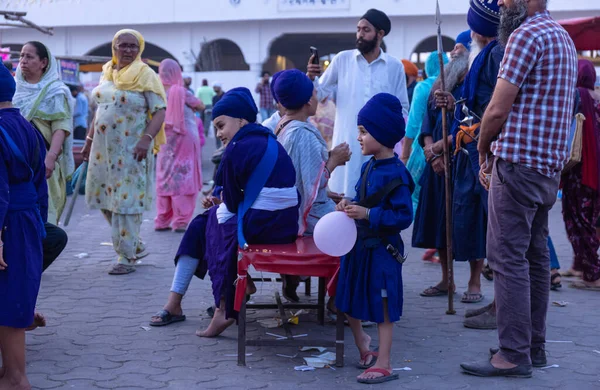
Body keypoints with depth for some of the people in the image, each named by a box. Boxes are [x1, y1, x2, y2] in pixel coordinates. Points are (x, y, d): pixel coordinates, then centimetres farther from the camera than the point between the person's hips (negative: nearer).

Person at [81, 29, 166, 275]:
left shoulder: (145, 75, -7)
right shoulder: (107, 73, 12)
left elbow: (160, 111, -13)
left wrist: (146, 139, -26)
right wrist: (89, 140, 18)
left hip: (130, 148, -7)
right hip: (104, 147, 7)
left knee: (126, 200, -5)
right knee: (104, 197, 10)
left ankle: (127, 257, 4)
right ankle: (136, 245, 25)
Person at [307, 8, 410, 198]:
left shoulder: (394, 66, 5)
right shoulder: (342, 59, 3)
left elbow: (402, 107, 10)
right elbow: (320, 94, 4)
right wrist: (312, 78, -14)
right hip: (347, 142, 0)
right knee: (344, 196, -1)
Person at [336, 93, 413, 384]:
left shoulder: (396, 175, -19)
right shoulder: (368, 167, 6)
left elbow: (404, 216, -22)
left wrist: (368, 214, -26)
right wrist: (349, 205, -1)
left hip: (382, 248, -8)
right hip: (359, 243, 8)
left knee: (383, 307, 2)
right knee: (349, 301, 17)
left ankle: (383, 364, 12)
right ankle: (363, 345, 39)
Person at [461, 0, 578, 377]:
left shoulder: (526, 34, -12)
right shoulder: (563, 37, 19)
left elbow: (498, 109, -15)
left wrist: (483, 151, 2)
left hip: (519, 162, -10)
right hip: (550, 165, 10)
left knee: (508, 258, -7)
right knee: (536, 256, 12)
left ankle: (514, 355, -6)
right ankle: (535, 345, 18)